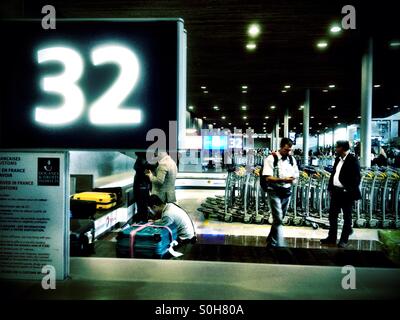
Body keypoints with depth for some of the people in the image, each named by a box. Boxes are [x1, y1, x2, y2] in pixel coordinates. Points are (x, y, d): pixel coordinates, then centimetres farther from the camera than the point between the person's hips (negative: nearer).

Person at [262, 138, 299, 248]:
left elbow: (296, 174, 14)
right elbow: (268, 177, -17)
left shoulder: (292, 159, 7)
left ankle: (271, 241, 32)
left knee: (279, 218, 15)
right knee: (278, 218, -11)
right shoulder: (271, 159, -11)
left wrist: (292, 179, -9)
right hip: (274, 192, -6)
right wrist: (283, 179, -27)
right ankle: (279, 244, -6)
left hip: (287, 192, 6)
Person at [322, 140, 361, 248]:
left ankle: (344, 240, 17)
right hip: (335, 191, 8)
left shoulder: (353, 160, -13)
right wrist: (330, 188, 10)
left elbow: (357, 177, -16)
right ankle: (332, 237, 24)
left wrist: (350, 191, -18)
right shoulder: (338, 159, 9)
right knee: (332, 215, 12)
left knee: (347, 217, 7)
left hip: (346, 193, -7)